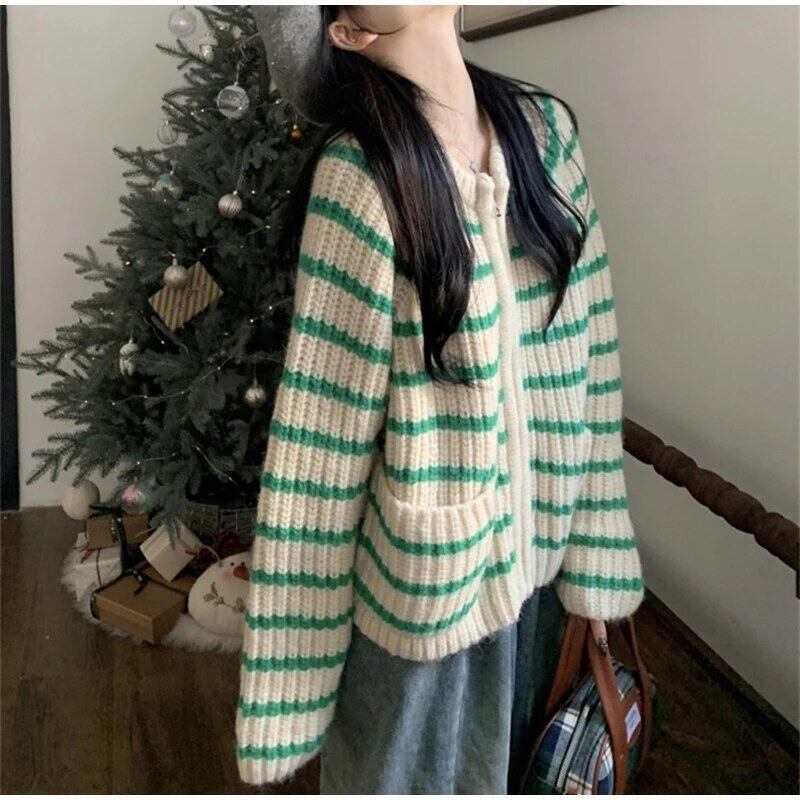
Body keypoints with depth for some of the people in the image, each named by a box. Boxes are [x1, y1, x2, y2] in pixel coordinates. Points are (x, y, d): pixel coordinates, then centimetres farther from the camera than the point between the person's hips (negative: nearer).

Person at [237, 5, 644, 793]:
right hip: (423, 562, -5)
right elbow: (320, 426, -16)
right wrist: (290, 678, -10)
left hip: (534, 534, 5)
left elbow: (585, 345, 1)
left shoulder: (545, 128, -2)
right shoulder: (359, 174, -18)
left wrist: (593, 545, 3)